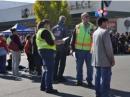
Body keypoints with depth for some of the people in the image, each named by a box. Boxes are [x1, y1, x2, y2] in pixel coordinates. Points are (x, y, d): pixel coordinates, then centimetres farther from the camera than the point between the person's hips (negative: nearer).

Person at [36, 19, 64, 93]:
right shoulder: (45, 31, -13)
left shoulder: (40, 31, 19)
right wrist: (58, 42, -6)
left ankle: (43, 86, 22)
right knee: (50, 70, -7)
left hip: (43, 50, 11)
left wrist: (56, 41, 14)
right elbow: (50, 42, -20)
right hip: (47, 51, -11)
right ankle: (49, 88, -5)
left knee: (46, 70, 17)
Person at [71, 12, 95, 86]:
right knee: (79, 66, 10)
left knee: (89, 66, 7)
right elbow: (74, 38, 7)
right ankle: (79, 80, 22)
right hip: (79, 50, 1)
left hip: (89, 50, 0)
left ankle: (89, 81, 19)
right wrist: (73, 47, 4)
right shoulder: (78, 27, 5)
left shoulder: (92, 27, 3)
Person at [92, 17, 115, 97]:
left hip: (97, 60, 9)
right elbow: (108, 47, -16)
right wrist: (112, 59, -9)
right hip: (105, 60, -8)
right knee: (105, 79, -5)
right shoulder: (105, 32, -13)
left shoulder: (95, 33, 14)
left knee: (98, 78, 12)